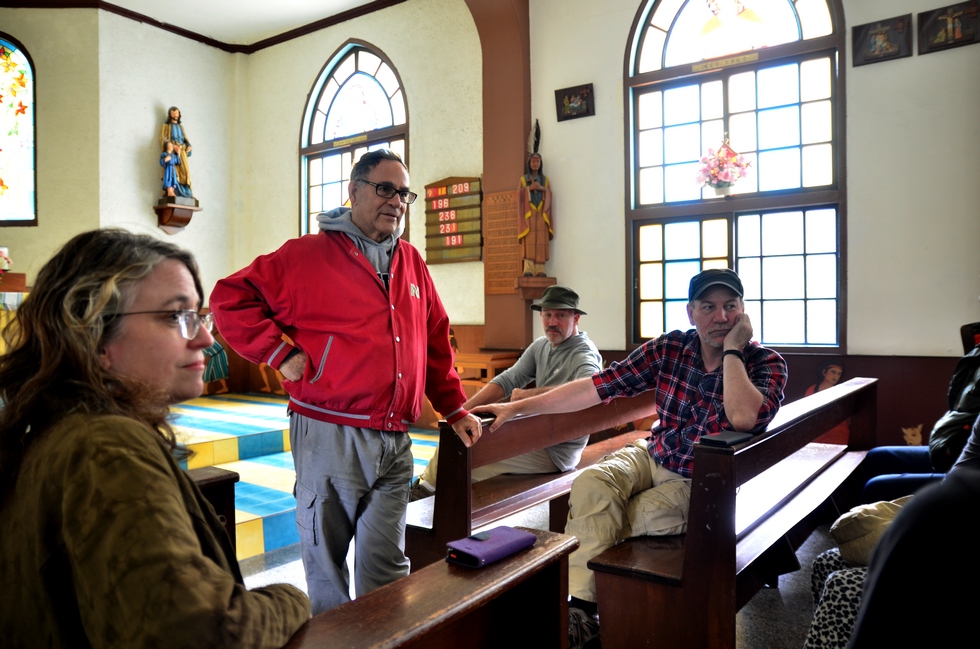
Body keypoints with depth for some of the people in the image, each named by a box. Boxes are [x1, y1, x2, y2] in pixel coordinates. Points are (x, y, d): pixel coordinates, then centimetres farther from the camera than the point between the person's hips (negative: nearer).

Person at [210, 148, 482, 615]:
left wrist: (454, 408, 16)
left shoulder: (412, 264, 13)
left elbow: (435, 343, 19)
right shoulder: (307, 255, -3)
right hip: (330, 436, -4)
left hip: (395, 442, 4)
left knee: (387, 564, 10)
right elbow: (231, 299, -3)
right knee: (326, 557, 11)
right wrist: (281, 353, -9)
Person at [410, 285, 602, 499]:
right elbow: (507, 380, 6)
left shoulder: (584, 355, -16)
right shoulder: (541, 346, 8)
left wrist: (531, 393, -35)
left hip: (556, 452, -8)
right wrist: (463, 410, -4)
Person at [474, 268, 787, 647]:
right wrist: (517, 407, -12)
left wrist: (732, 350, -23)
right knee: (591, 485, -25)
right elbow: (596, 387, -8)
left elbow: (743, 418, -34)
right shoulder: (668, 349, -4)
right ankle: (578, 605, -22)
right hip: (652, 455, 4)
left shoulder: (767, 364, -12)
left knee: (604, 522, -23)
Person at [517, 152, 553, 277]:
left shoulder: (545, 179, 16)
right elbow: (519, 195, 2)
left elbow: (549, 197, 7)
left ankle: (540, 270, -8)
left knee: (541, 242, -6)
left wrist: (542, 188, -10)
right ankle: (528, 270, -16)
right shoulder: (523, 179, 13)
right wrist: (529, 188, -11)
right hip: (529, 214, -1)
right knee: (528, 241, -12)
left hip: (541, 215, 1)